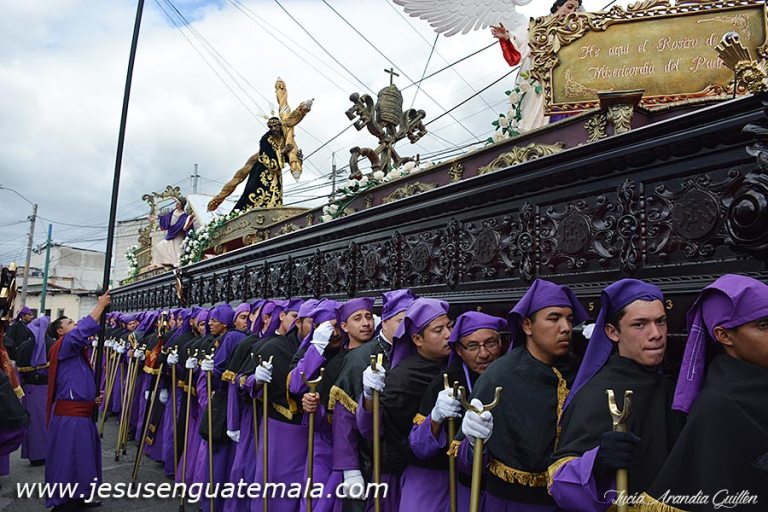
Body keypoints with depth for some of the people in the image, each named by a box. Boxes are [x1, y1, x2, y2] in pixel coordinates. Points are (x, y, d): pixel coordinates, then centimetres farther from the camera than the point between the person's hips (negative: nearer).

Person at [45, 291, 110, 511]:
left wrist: (93, 398, 15)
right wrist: (101, 305, -19)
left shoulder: (76, 351, 18)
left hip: (81, 411, 10)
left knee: (82, 456, 17)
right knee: (67, 458, -1)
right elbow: (84, 328, -26)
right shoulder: (63, 345, -10)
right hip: (70, 413, -10)